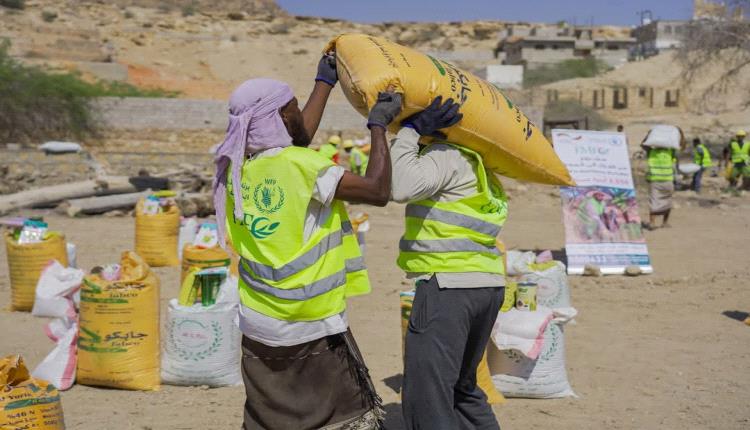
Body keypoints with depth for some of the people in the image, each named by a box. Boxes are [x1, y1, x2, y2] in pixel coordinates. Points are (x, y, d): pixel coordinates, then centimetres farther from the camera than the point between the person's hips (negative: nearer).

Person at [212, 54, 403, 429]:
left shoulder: (236, 169, 3)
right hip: (314, 329, -7)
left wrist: (326, 81, 28)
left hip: (259, 329, 7)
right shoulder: (303, 167, -17)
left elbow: (294, 145, 20)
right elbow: (378, 191, -16)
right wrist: (378, 126, -5)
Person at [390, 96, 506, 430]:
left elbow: (402, 187, -24)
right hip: (488, 287, 10)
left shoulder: (448, 154, -9)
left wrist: (410, 130, -14)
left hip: (449, 286, -10)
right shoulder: (476, 157, 18)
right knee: (463, 390, 23)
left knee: (427, 402, -7)